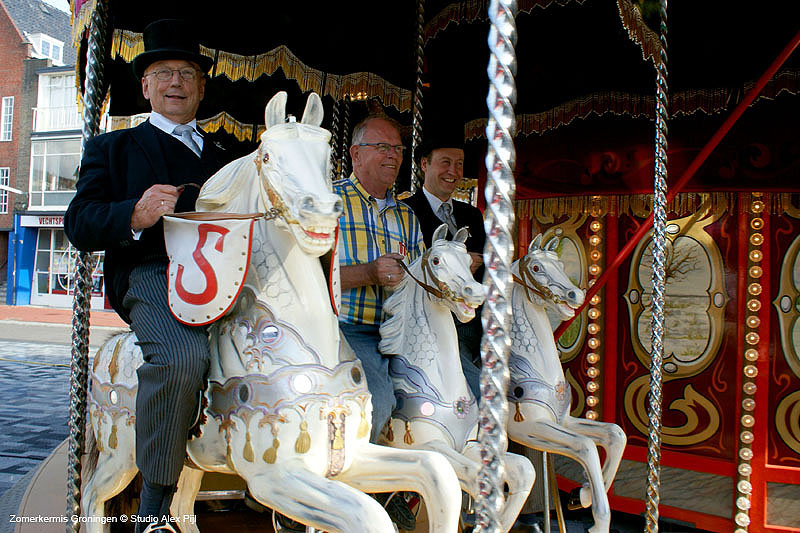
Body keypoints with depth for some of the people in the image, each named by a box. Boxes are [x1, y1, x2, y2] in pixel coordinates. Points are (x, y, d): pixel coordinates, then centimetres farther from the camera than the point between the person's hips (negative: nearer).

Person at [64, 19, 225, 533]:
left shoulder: (222, 159, 32)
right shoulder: (113, 148, 21)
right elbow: (80, 224, 5)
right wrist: (136, 215, -15)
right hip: (150, 274, -4)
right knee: (183, 355, -36)